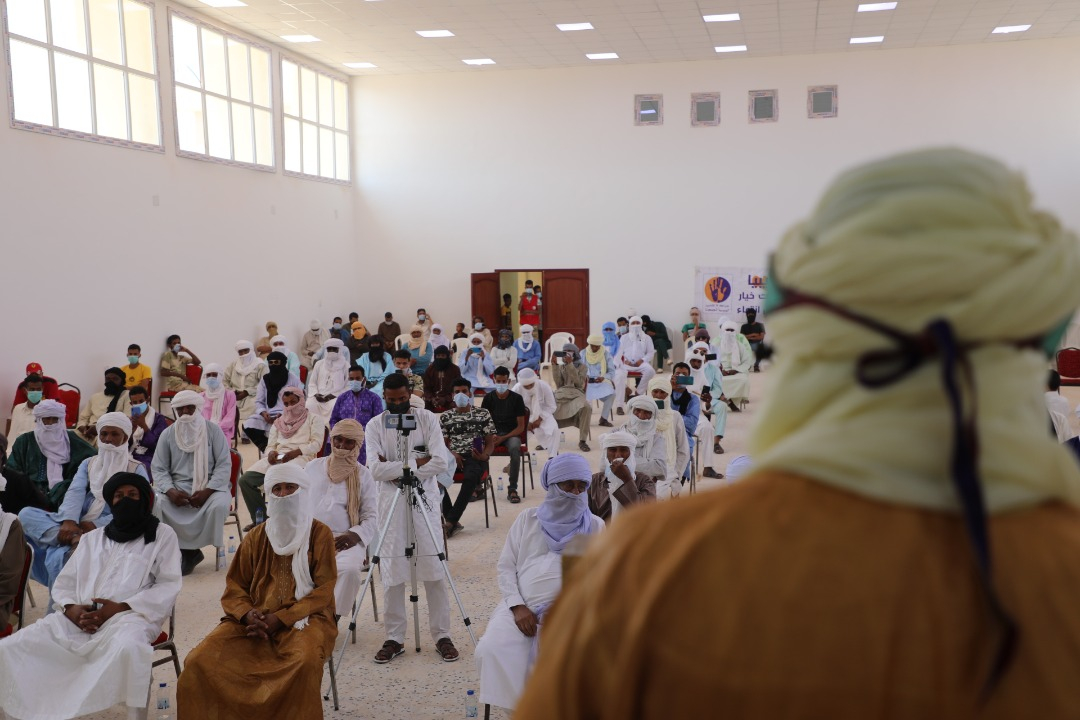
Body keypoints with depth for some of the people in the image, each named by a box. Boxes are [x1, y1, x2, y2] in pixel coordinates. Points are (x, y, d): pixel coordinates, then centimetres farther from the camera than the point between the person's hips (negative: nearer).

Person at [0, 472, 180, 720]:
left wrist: (122, 608, -13)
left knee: (127, 646, -40)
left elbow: (169, 587, 1)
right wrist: (70, 608, -3)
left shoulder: (162, 534, 12)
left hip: (129, 616, -5)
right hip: (78, 619, 5)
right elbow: (63, 584, 21)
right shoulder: (92, 538, 26)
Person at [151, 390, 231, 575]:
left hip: (209, 486, -2)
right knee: (155, 502, -28)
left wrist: (207, 491, -17)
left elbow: (224, 465, -3)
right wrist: (170, 491, -16)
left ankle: (186, 549, -11)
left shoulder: (213, 430, 0)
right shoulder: (168, 434, 5)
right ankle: (188, 550, -15)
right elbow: (158, 468, 4)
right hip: (177, 486, 2)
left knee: (219, 505, -33)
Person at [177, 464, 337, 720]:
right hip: (255, 618, 4)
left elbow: (323, 590, -6)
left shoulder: (320, 534, 0)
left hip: (304, 617, -3)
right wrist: (247, 614, -11)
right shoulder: (256, 537, 12)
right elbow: (234, 586, 12)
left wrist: (281, 618, -16)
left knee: (306, 661, -36)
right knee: (199, 660, -19)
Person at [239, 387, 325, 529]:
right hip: (276, 458, 6)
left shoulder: (313, 419, 13)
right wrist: (271, 453, -5)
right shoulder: (278, 422, 29)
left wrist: (296, 452, -16)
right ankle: (260, 519, -6)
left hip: (301, 458, -5)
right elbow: (270, 445, 21)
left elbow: (316, 444, 0)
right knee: (245, 480, -17)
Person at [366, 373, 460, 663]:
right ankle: (394, 638, 15)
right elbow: (376, 469, -10)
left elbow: (440, 463, -9)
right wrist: (415, 463, -13)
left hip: (425, 499, -1)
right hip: (391, 501, 1)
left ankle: (442, 636, 11)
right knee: (392, 573, 3)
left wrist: (397, 470, -11)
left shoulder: (428, 419, 0)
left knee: (434, 571, 1)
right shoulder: (374, 425, 2)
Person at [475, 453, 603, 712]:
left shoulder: (595, 527, 13)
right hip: (521, 607, 2)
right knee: (490, 650, -25)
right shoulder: (527, 519, 15)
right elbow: (506, 566, 11)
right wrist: (517, 606, -6)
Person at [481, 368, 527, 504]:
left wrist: (503, 438, -16)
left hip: (511, 434, -1)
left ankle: (512, 489, -29)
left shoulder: (516, 398, -1)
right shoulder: (488, 398, 6)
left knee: (515, 449, -37)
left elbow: (521, 427, -2)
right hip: (492, 434, 2)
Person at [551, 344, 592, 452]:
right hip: (561, 394, 2)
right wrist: (555, 365, -3)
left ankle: (582, 440, -30)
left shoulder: (582, 366, 11)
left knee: (586, 407, -38)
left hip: (576, 394, -2)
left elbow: (579, 383, -7)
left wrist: (570, 364, -12)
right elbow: (558, 384, 3)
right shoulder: (561, 367, 19)